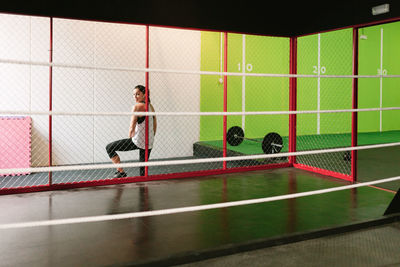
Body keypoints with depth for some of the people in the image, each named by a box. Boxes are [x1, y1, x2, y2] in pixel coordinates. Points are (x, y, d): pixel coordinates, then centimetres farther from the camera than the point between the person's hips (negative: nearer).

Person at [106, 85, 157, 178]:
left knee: (109, 147, 4)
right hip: (149, 144, 7)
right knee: (143, 167, 17)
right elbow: (155, 126, 15)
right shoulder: (150, 106, 9)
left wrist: (130, 138, 4)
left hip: (138, 141, -7)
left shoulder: (137, 106, -12)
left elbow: (132, 128, -14)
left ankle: (121, 172, 5)